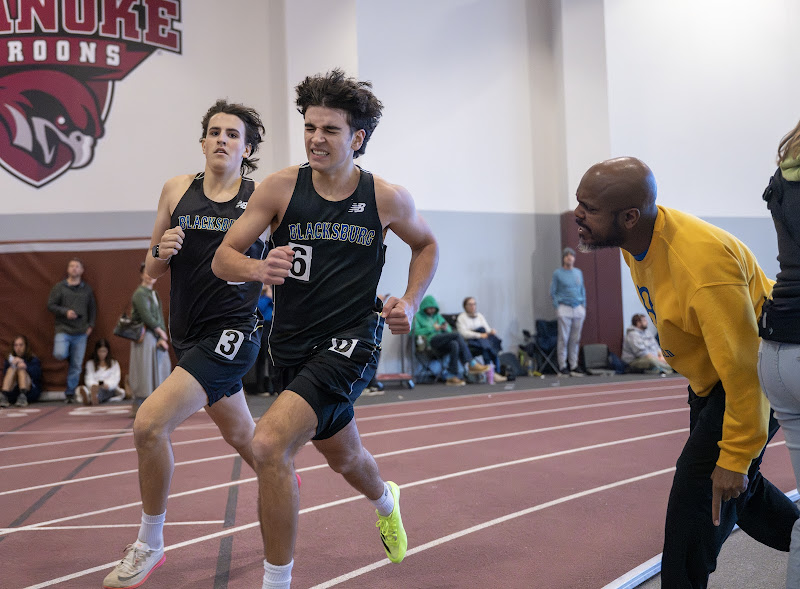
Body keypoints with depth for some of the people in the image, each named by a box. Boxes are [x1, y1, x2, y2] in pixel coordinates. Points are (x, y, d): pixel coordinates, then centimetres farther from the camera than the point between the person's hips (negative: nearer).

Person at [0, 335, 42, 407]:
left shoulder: (33, 359, 10)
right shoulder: (10, 359, 16)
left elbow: (37, 374, -10)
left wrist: (25, 366, -26)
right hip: (13, 392, 2)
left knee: (21, 369, -20)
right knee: (12, 369, -17)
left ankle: (23, 396, -47)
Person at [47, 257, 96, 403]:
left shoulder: (87, 289, 11)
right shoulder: (59, 287, 3)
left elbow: (92, 309, 16)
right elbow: (50, 305, 1)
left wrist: (90, 325, 3)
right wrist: (65, 312, -14)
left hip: (81, 332, 2)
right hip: (63, 329, -2)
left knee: (76, 366, 2)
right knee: (60, 354, -26)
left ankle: (70, 393, 13)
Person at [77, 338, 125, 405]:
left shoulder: (114, 363, 19)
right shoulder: (90, 363, 19)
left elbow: (115, 378, 4)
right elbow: (89, 378, 5)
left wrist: (107, 384, -19)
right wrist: (93, 385, -20)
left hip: (109, 390, -1)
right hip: (95, 388, 1)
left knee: (102, 390, -38)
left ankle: (90, 400, -71)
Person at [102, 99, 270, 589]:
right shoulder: (178, 189, 6)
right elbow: (152, 270, 11)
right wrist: (163, 251, -11)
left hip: (231, 335, -5)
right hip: (188, 335, 6)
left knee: (150, 423, -20)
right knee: (240, 433, 23)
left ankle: (149, 546, 0)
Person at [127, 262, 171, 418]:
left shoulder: (155, 294, 16)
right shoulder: (140, 293, -10)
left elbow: (160, 316, 11)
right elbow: (146, 316, -17)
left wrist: (162, 339, -1)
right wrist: (161, 331, -7)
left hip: (156, 338, 8)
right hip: (145, 337, -8)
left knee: (160, 368, 8)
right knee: (144, 369, -7)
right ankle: (137, 407, 0)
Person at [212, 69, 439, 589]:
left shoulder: (387, 198, -6)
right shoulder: (282, 187, -6)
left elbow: (426, 244, 14)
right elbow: (223, 258, -7)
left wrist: (410, 302, -1)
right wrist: (259, 268, -30)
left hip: (351, 340, -3)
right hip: (293, 342, 4)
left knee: (270, 443, -24)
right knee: (342, 456, 25)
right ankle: (386, 500, 62)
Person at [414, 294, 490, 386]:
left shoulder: (438, 316, 29)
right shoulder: (418, 316, 14)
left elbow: (449, 330, 24)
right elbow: (416, 331, -2)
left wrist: (445, 328, 0)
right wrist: (432, 328, -7)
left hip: (443, 342, 5)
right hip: (431, 341, -5)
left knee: (454, 345, -33)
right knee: (457, 334, -26)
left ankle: (452, 376, -37)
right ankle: (471, 364, -28)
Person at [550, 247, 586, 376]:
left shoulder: (578, 272, 14)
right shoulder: (557, 273, 0)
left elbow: (583, 290, 19)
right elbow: (553, 292, 0)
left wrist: (584, 305, 9)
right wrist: (557, 307, -7)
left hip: (578, 308, 4)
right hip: (564, 309, -4)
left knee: (575, 339, 5)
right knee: (563, 338, -6)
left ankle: (574, 365, 11)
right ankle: (562, 366, -2)